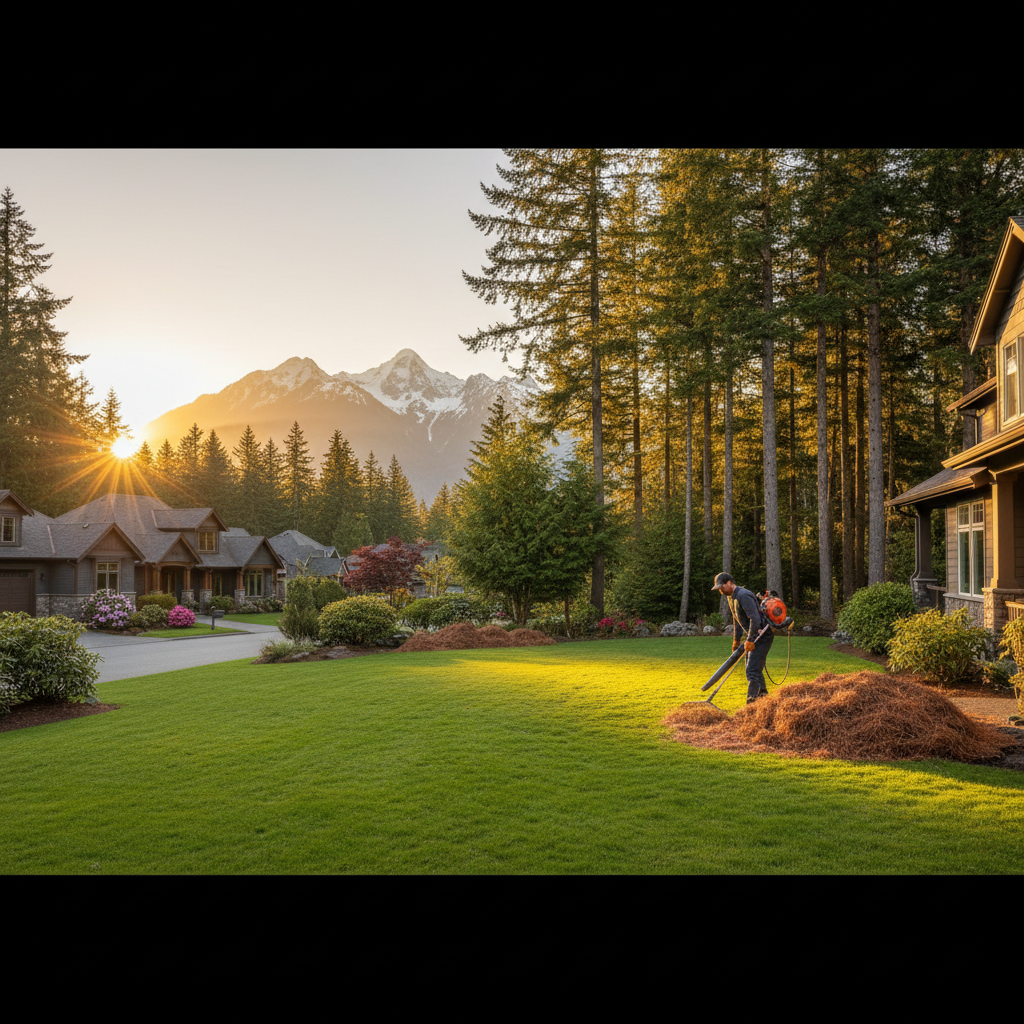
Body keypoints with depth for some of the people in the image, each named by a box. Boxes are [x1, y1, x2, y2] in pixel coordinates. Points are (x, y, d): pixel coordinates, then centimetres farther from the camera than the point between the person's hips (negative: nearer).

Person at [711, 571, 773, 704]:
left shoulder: (743, 596, -23)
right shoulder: (731, 597, 10)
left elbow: (755, 619, -29)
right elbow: (736, 620, 22)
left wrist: (750, 640, -23)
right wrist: (736, 639, 25)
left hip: (763, 635, -10)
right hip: (754, 635, 10)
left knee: (752, 670, -13)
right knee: (755, 669, 17)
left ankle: (751, 703, -12)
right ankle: (763, 696, 30)